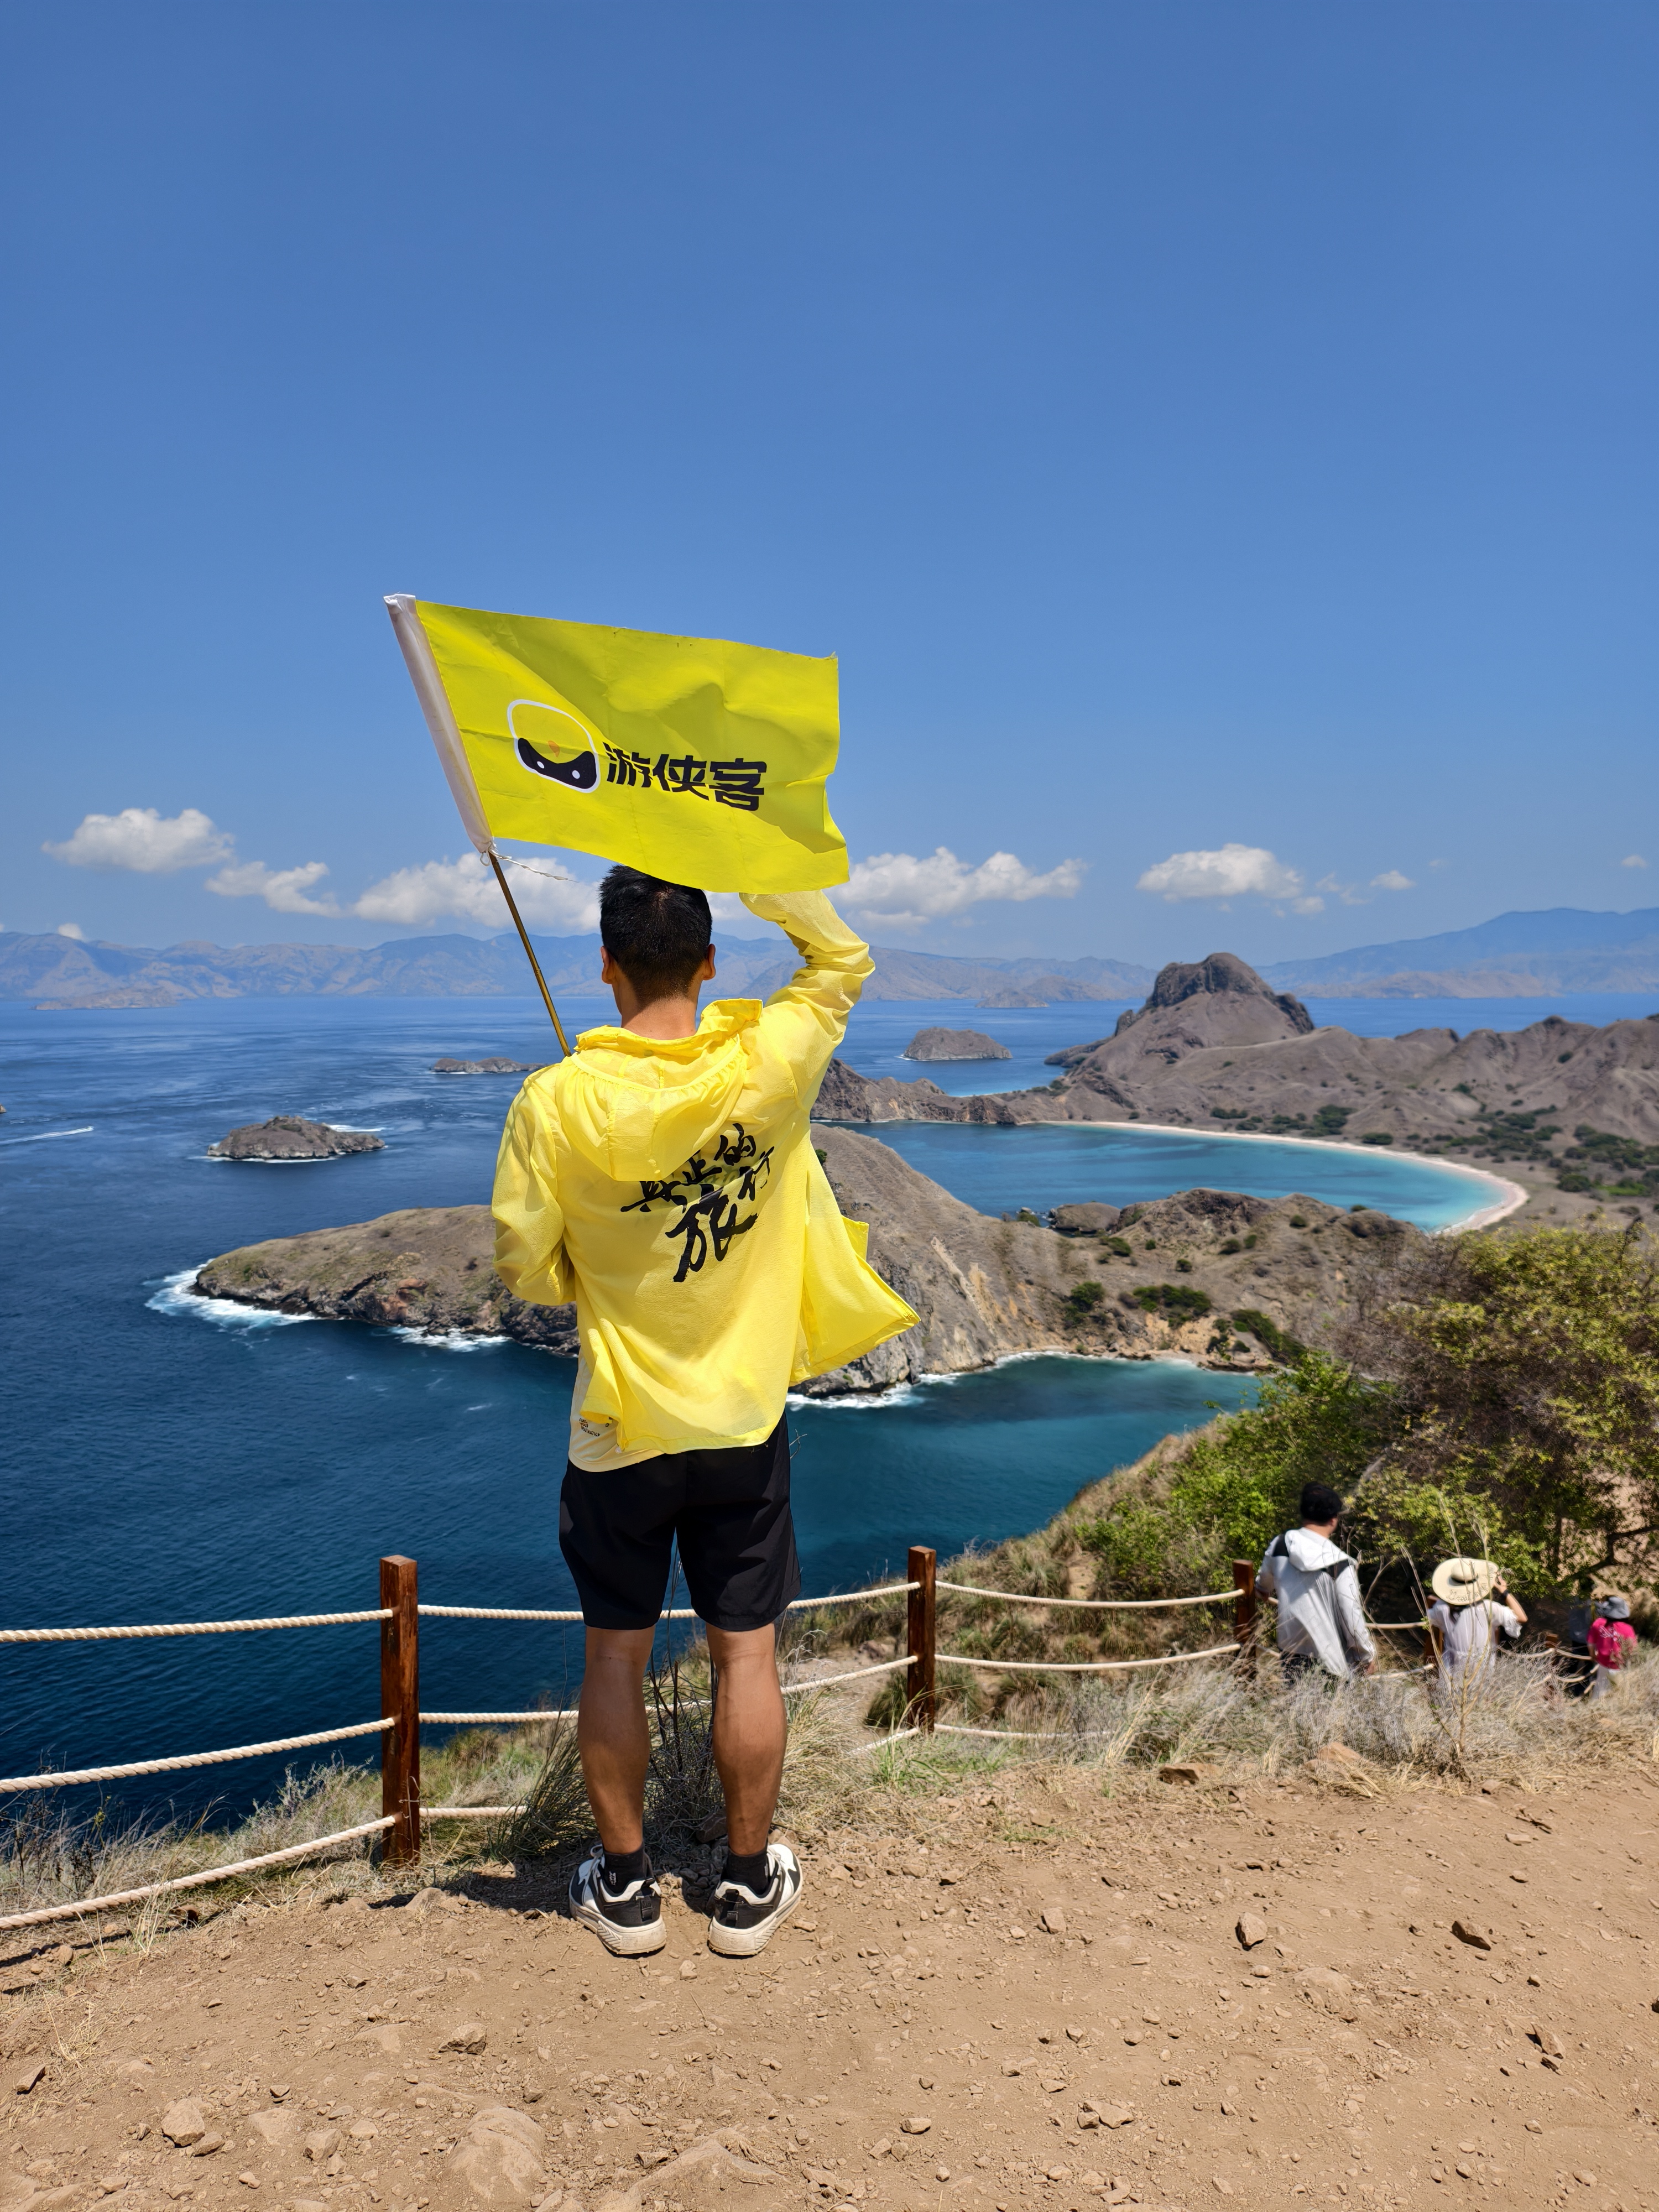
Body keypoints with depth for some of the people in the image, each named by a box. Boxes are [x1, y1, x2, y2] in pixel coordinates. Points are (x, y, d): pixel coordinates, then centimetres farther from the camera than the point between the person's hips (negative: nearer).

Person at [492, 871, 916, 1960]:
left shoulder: (559, 1102, -16)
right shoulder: (767, 1063, -14)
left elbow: (524, 1267, -7)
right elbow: (845, 960, 5)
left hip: (619, 1428, -1)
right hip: (744, 1421, 1)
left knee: (617, 1655, 16)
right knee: (746, 1654, 14)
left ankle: (625, 1886, 31)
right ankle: (749, 1885, 29)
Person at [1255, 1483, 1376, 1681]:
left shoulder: (1279, 1545, -6)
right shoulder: (1340, 1564, -20)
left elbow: (1263, 1584, 16)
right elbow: (1352, 1619, -15)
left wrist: (1264, 1588, 41)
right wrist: (1368, 1654, 3)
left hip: (1290, 1656, 4)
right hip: (1329, 1662, -4)